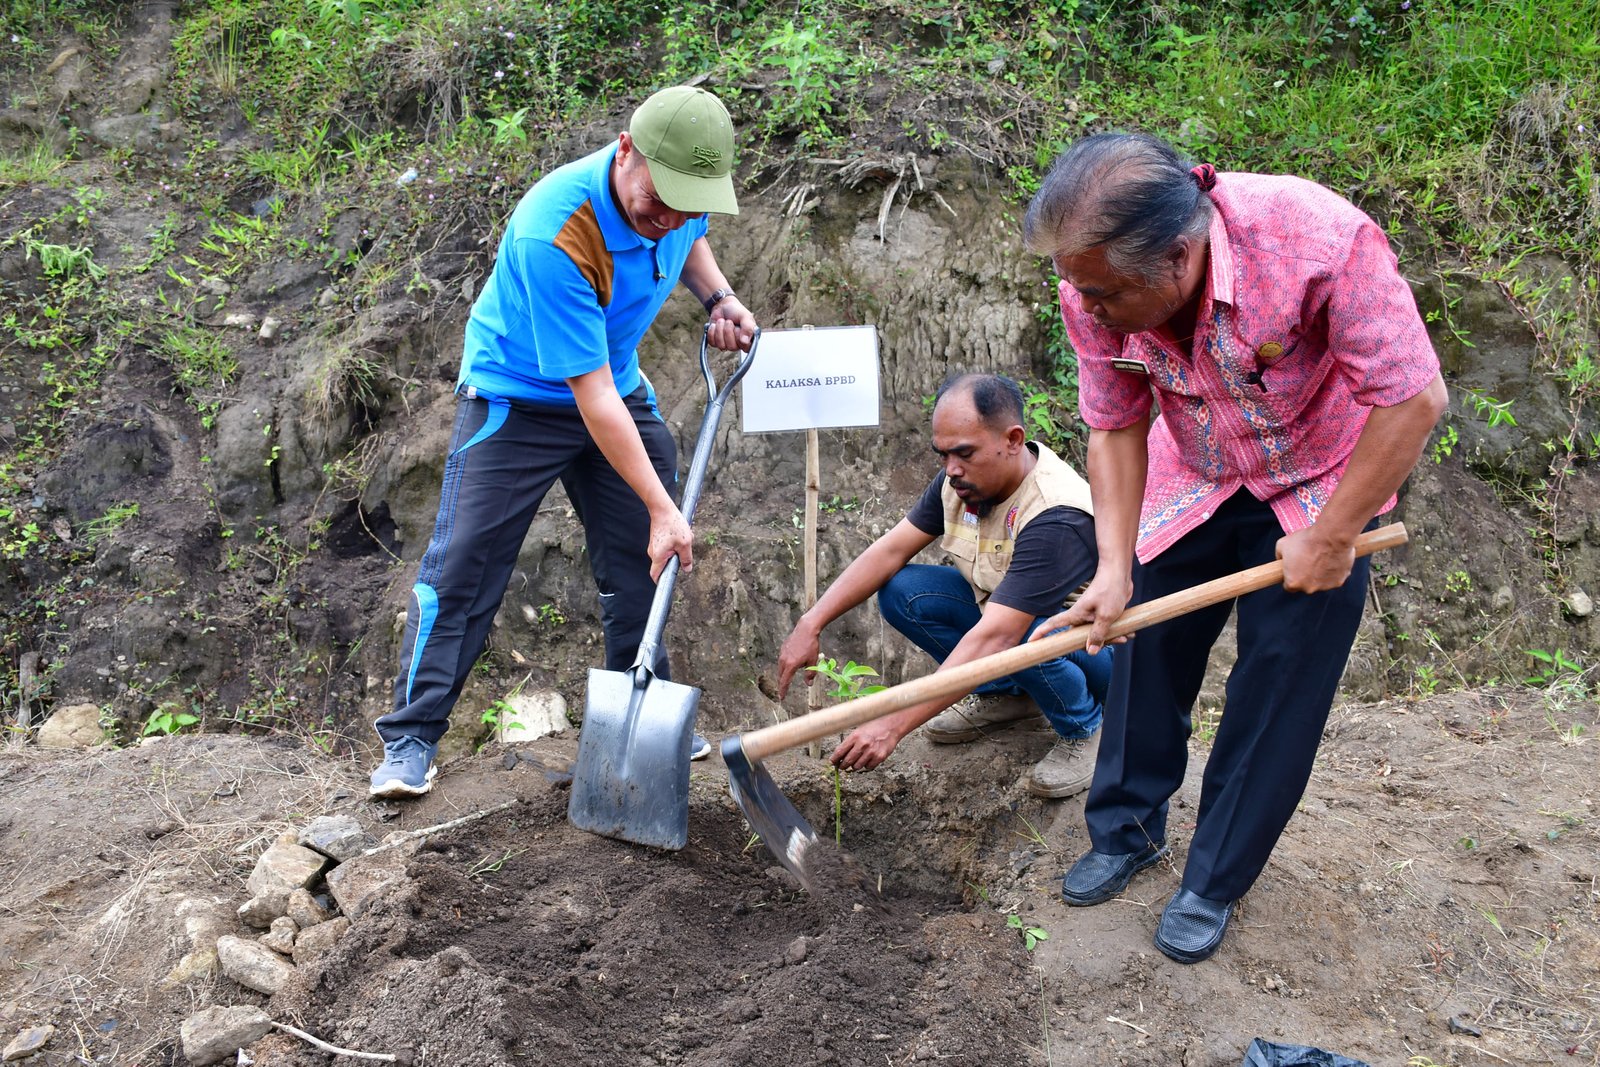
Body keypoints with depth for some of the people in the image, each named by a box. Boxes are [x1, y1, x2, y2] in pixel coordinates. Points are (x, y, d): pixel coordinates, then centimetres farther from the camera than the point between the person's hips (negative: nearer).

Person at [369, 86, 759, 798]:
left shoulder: (681, 193, -16)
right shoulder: (553, 235, -37)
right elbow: (591, 395, -34)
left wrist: (717, 298, -6)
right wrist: (661, 507, -30)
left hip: (621, 386, 7)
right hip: (518, 397, -6)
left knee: (643, 560, 8)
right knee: (463, 569, -7)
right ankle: (410, 738, 5)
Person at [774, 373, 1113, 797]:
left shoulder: (1057, 519, -35)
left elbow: (994, 638, -42)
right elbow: (891, 550, -7)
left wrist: (893, 725, -46)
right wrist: (812, 623, -19)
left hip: (1098, 644, -7)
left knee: (1025, 637, -40)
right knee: (900, 591, -12)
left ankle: (1085, 726, -6)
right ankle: (1008, 694, 6)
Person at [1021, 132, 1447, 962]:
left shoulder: (1321, 240, -38)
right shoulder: (1097, 288, -24)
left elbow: (1413, 400, -29)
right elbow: (1114, 429, -11)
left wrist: (1331, 538, -22)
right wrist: (1113, 568, -21)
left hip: (1318, 483, -3)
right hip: (1192, 482, 4)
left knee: (1278, 684, -1)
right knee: (1144, 646, 8)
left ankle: (1214, 883, 18)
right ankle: (1128, 830, 31)